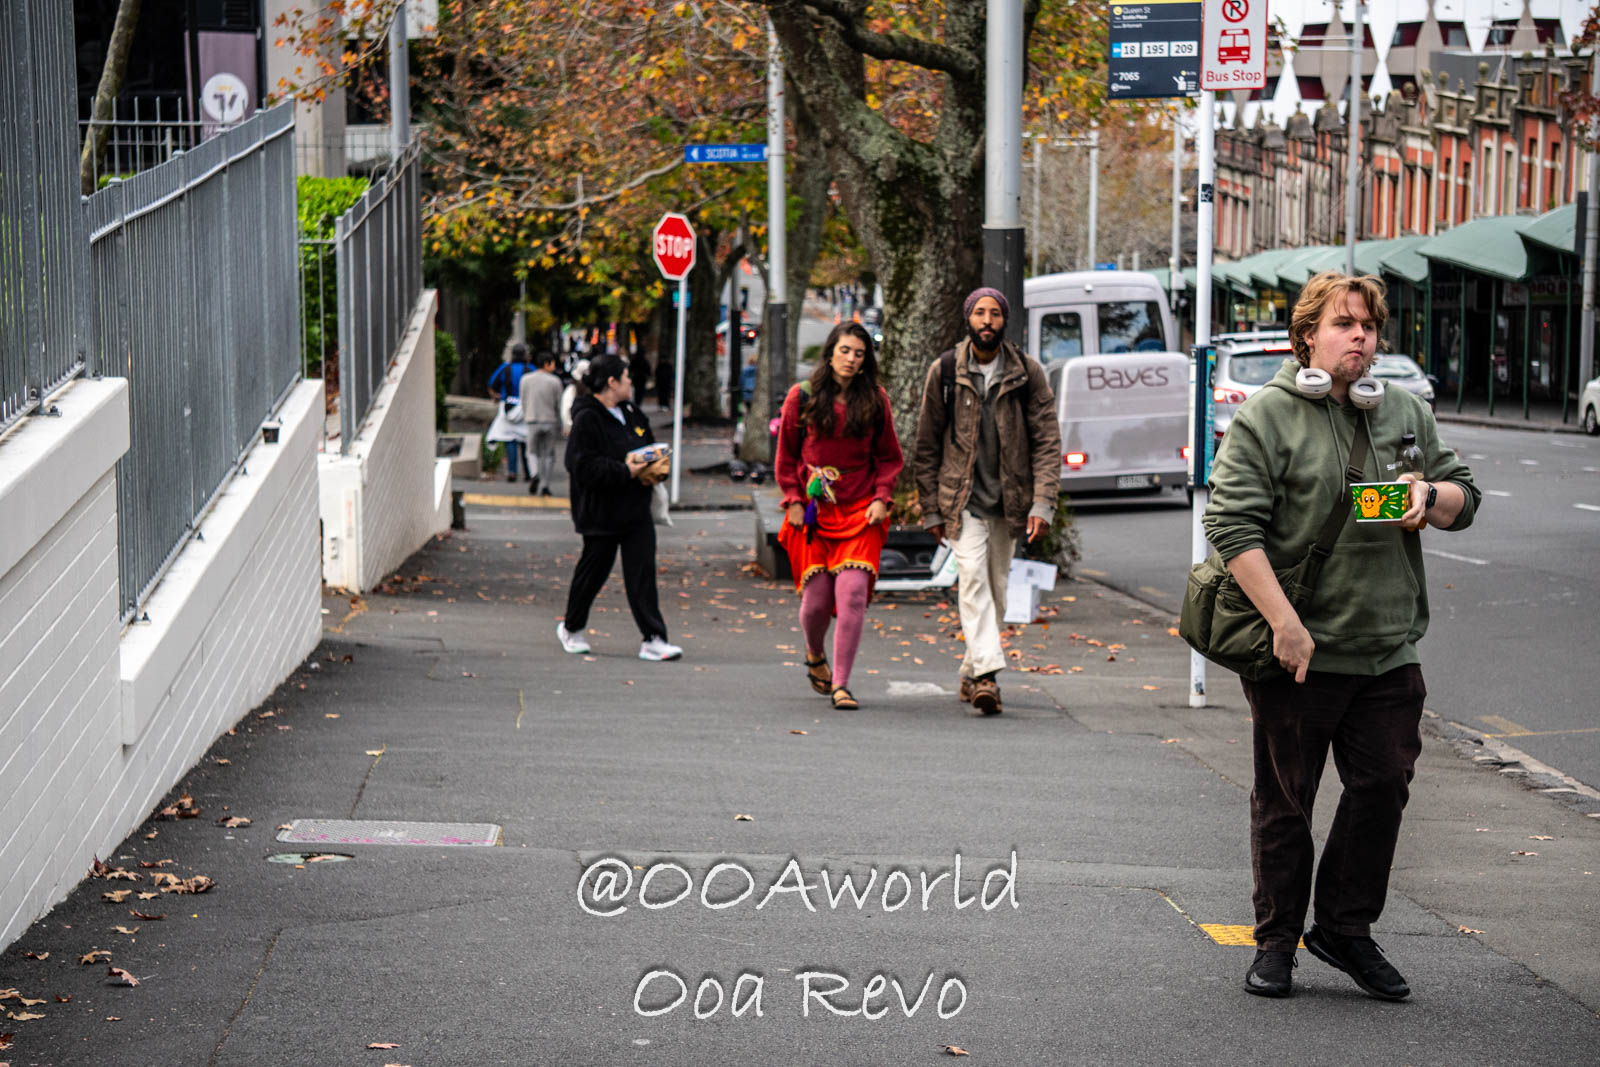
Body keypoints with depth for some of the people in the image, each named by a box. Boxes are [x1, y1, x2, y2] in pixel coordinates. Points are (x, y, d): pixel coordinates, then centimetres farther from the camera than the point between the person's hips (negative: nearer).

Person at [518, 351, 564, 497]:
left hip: (532, 421, 1)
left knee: (533, 452, 14)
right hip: (550, 421, -1)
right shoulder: (555, 382, -6)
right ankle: (546, 486, 6)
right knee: (549, 454, 8)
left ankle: (534, 474, -13)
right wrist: (559, 427, 7)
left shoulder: (526, 379, 0)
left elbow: (523, 401, 5)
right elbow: (558, 406, -2)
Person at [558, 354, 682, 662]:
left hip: (636, 510, 6)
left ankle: (653, 639, -4)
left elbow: (650, 445, 26)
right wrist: (625, 471, -22)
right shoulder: (587, 419, -14)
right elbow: (584, 467, -21)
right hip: (601, 513, -6)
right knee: (593, 570, 8)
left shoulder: (631, 413, 11)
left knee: (643, 573, -2)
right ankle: (572, 628, 30)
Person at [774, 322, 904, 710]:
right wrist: (793, 500, 0)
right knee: (816, 597, -1)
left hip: (860, 512, 0)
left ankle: (840, 683, -8)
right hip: (813, 512, 0)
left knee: (853, 592, -14)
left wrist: (882, 498, -2)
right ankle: (814, 655, 32)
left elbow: (890, 457, 12)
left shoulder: (876, 400, 5)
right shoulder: (802, 397, 3)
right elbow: (786, 455, 9)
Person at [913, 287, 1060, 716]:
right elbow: (927, 445, 5)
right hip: (961, 499, -2)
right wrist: (931, 509, 3)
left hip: (1008, 500, 2)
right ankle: (988, 673, -27)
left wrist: (1042, 504, -11)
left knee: (996, 589, 8)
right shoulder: (944, 372, 0)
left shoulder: (1028, 373, 1)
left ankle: (972, 673, 23)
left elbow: (1047, 442, -1)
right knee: (973, 576, -19)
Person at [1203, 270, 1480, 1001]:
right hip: (1297, 654, -4)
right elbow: (1232, 524, -13)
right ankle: (1276, 941, 20)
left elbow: (1465, 500, 17)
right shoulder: (1267, 417, -6)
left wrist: (1432, 496, -8)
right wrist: (1284, 622, -20)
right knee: (1284, 801, 6)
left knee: (1383, 789, 6)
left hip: (1388, 653, 5)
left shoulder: (1406, 413, 12)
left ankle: (1345, 929, 23)